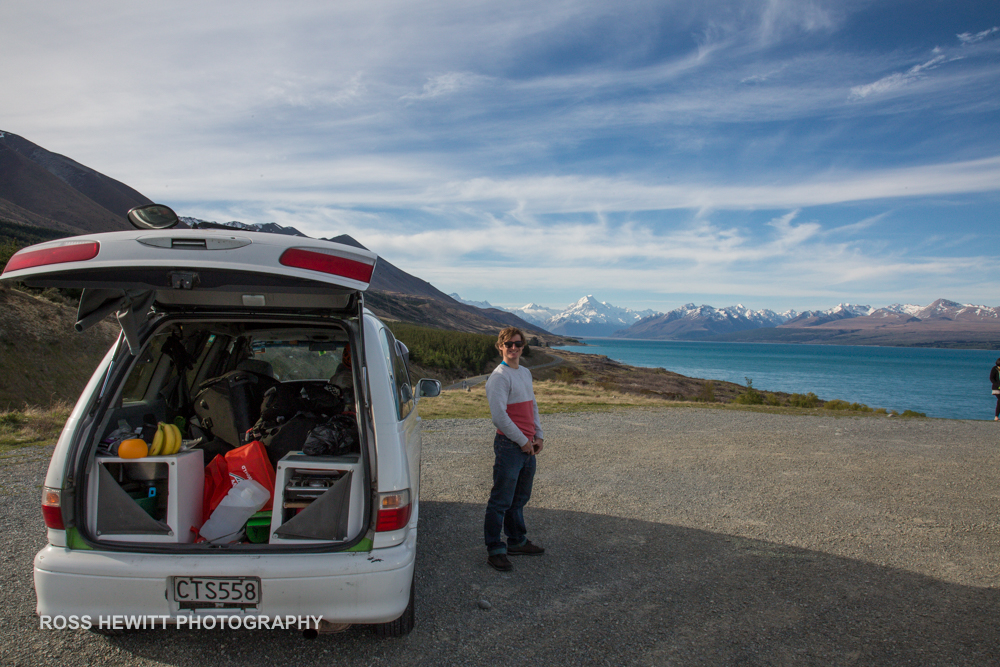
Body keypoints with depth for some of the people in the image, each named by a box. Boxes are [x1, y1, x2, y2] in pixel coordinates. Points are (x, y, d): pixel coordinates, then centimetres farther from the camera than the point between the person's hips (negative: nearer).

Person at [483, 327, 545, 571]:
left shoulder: (526, 373, 14)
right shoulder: (499, 377, -13)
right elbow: (499, 416, -18)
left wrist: (538, 436, 11)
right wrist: (523, 441, -13)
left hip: (528, 446, 8)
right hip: (509, 446, -8)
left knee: (520, 498, 18)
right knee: (501, 501, -1)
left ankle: (517, 542, 31)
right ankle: (494, 549, 8)